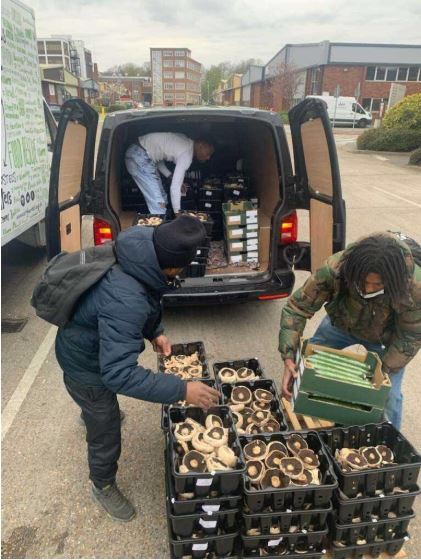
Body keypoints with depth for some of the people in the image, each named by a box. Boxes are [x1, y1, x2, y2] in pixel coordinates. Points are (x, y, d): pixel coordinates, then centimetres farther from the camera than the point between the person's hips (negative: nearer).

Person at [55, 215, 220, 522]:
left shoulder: (134, 257, -19)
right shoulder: (125, 301, -46)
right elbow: (118, 373, -44)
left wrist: (155, 332, -7)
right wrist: (182, 390, -41)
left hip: (89, 343, 8)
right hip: (86, 364, -8)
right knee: (106, 433, 13)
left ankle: (91, 413, 75)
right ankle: (103, 486, 44)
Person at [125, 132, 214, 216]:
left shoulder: (185, 141, 9)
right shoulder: (187, 155, -17)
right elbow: (174, 188, -21)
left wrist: (171, 177, 10)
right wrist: (177, 212, -12)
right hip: (139, 158, -10)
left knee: (162, 198, 11)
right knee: (158, 203, -11)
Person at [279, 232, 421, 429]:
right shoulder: (335, 269, -39)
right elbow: (297, 307, -29)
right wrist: (289, 358, -35)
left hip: (386, 339, -1)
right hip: (341, 325, 2)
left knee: (388, 397, -5)